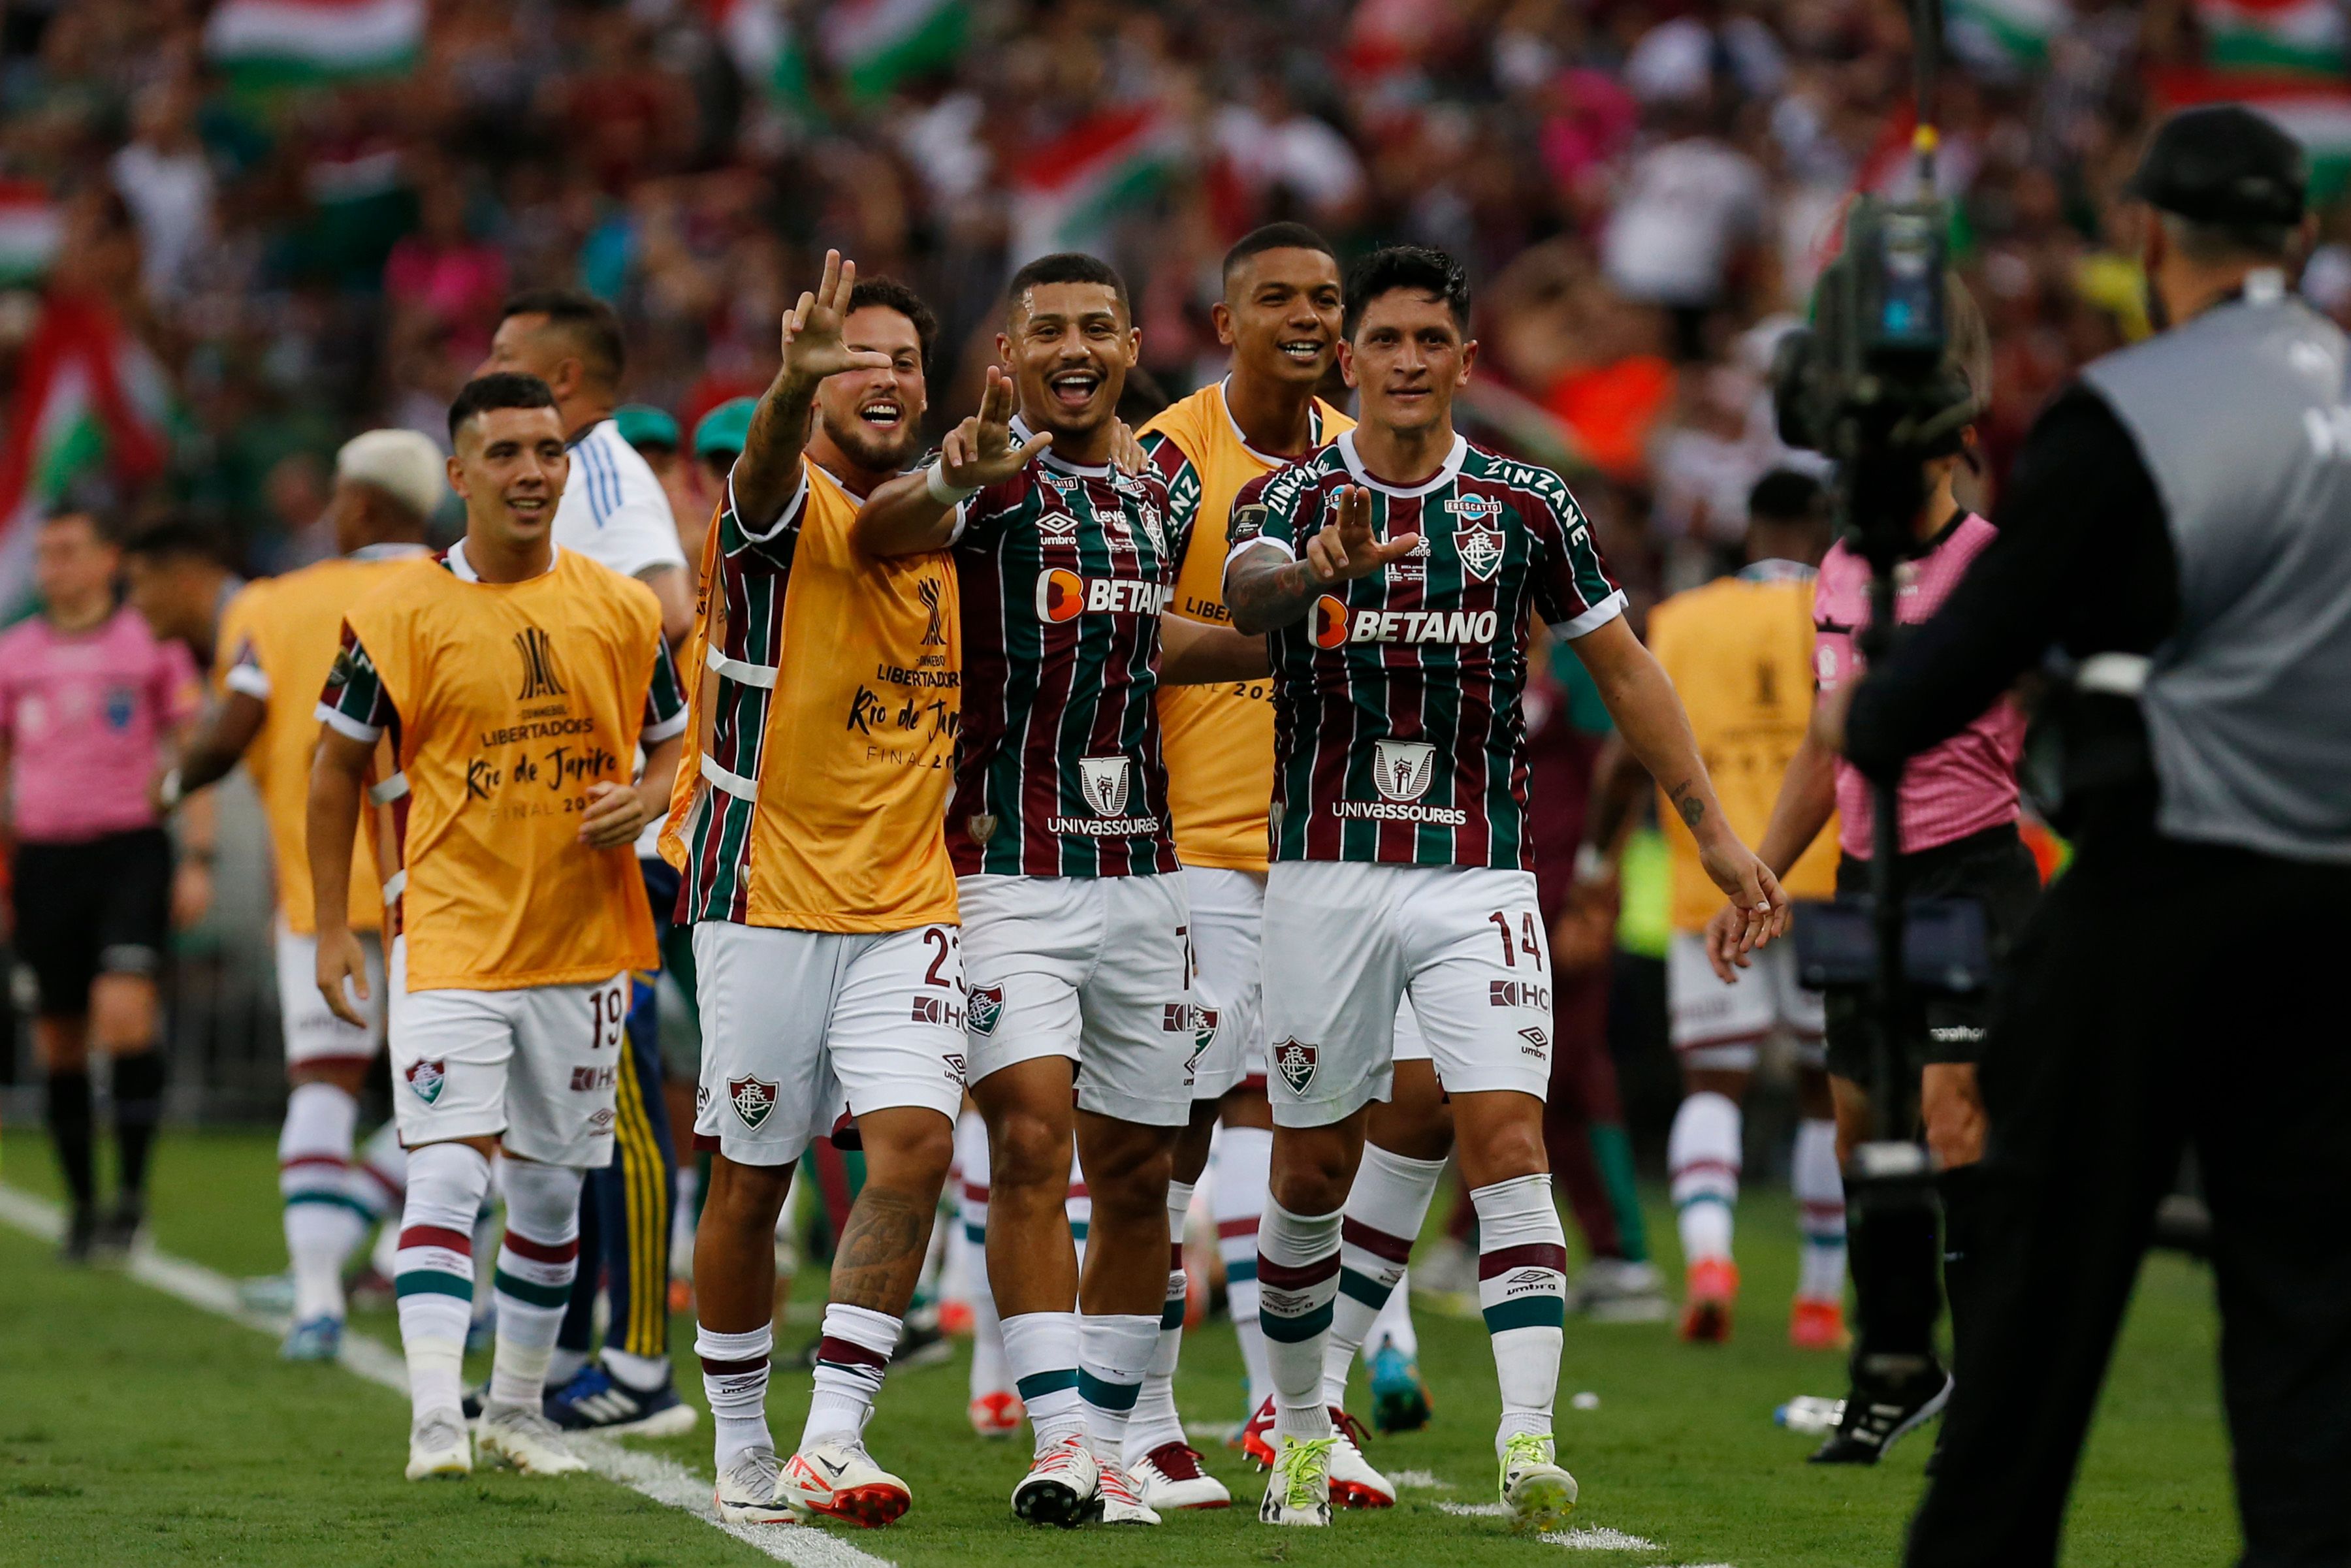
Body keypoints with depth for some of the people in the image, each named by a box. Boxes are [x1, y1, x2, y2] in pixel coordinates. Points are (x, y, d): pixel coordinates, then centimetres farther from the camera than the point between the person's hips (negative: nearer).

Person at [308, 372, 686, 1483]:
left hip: (582, 940, 4)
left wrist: (645, 801, -8)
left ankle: (518, 1406, 26)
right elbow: (338, 766, 3)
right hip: (451, 935, -3)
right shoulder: (400, 613, -5)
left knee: (550, 1186, 11)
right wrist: (332, 928, 0)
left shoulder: (622, 611, 4)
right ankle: (435, 1419, -20)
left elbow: (674, 745, 16)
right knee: (447, 1172, -16)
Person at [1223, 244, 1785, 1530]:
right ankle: (1298, 1427, 25)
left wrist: (1714, 832, 6)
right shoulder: (1291, 500, -1)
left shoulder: (1525, 506, 4)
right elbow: (1247, 593, -24)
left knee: (1505, 1141, -15)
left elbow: (1621, 666, 11)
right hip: (1326, 877, 0)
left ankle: (1529, 1439, -23)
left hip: (1476, 876, 0)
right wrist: (1323, 570, -48)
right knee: (1313, 1168, 7)